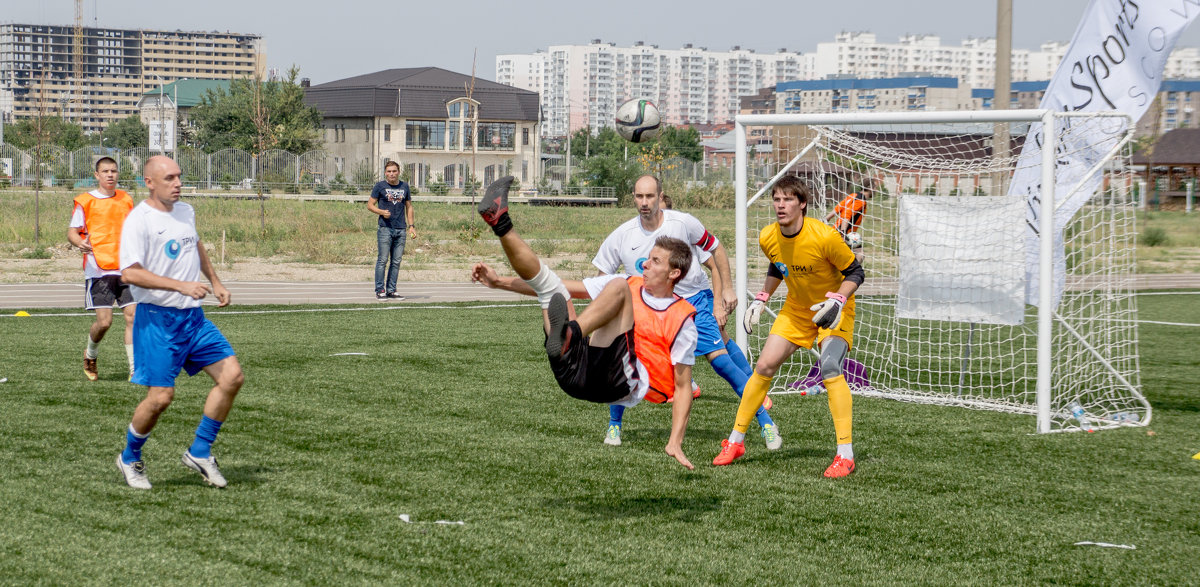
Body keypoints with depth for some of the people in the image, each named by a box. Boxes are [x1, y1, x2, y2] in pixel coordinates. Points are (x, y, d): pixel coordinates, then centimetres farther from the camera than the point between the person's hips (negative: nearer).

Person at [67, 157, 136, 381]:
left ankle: (135, 369, -3)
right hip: (98, 268, -4)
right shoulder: (86, 201, 1)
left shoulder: (126, 200, 15)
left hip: (125, 268, 4)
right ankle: (90, 355, 21)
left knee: (133, 316, -6)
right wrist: (80, 243, -21)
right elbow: (71, 232, 0)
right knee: (104, 321, -9)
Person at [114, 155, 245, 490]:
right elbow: (130, 273, -22)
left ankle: (199, 453, 9)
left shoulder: (186, 211, 11)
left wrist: (215, 283, 28)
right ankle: (130, 458, 17)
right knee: (161, 396, -9)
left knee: (232, 376, -4)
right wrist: (181, 286, -25)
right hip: (158, 320, -7)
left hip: (193, 317, 7)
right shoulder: (139, 220, -13)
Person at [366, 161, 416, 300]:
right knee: (383, 260, -6)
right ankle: (380, 290, -1)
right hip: (385, 228, -4)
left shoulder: (404, 186, 14)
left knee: (396, 261, 5)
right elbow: (370, 205, 4)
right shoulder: (380, 186, 3)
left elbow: (409, 207, 20)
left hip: (401, 229, 4)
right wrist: (381, 212, -15)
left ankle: (391, 290, 11)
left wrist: (411, 226, 12)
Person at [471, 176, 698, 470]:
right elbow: (564, 288, 17)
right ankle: (501, 225, -21)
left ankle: (569, 336, -45)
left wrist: (675, 443, -9)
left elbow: (682, 387, 2)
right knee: (549, 284, 0)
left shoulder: (683, 319, 4)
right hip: (579, 372, 6)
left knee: (618, 288, -21)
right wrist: (499, 282, 11)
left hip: (628, 384, -5)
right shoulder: (630, 283, 19)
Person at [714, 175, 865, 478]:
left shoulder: (824, 237, -29)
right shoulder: (768, 238, -12)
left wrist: (837, 301, -31)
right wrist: (761, 300, 4)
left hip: (832, 310, -5)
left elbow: (855, 272, -17)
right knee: (764, 366, -1)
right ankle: (735, 441, 14)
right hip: (796, 308, 5)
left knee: (830, 369, -25)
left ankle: (845, 455, -21)